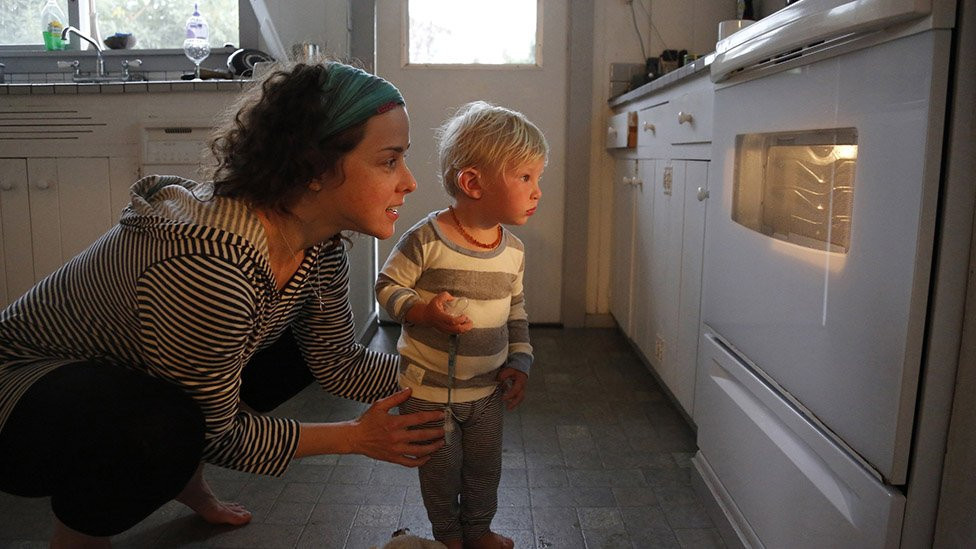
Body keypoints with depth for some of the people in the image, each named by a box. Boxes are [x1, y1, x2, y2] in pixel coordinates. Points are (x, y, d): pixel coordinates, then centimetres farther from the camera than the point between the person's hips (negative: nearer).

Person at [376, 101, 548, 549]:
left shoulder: (513, 251, -3)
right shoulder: (426, 239, -21)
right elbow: (387, 286, -12)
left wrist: (520, 361, 2)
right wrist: (423, 311, -28)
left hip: (488, 388, 5)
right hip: (429, 387, -4)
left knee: (485, 467, 20)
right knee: (441, 470, 15)